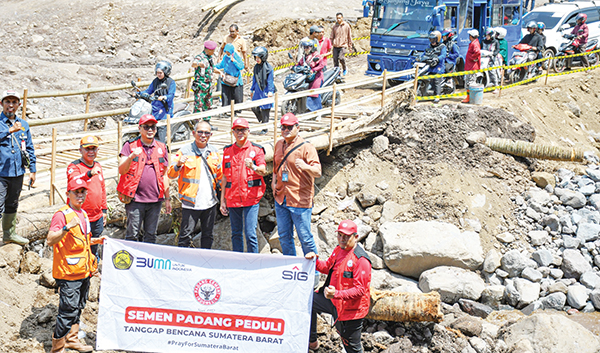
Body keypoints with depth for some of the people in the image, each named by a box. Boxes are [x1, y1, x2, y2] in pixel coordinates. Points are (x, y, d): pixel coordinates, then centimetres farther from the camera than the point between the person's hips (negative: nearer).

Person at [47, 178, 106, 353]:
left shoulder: (83, 214, 15)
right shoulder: (62, 214, -13)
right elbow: (50, 240, -25)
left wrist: (96, 240, 14)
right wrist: (67, 227, -35)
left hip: (84, 271, 9)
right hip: (69, 274, -8)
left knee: (77, 308, 18)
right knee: (68, 311, -7)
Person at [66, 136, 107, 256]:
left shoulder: (98, 166, 13)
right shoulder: (74, 166, -9)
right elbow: (73, 181, -32)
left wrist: (104, 210, 20)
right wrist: (89, 174, -49)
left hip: (97, 218, 7)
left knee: (94, 250, 16)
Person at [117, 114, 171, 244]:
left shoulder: (161, 148, 12)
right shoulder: (130, 146, 2)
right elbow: (121, 170, -8)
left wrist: (167, 199, 14)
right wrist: (131, 157, -26)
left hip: (155, 200, 3)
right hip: (135, 200, -3)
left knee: (151, 235, 9)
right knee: (132, 235, -1)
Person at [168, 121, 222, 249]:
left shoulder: (214, 152, 9)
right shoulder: (185, 151, -4)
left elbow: (220, 175, 20)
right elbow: (171, 175, -8)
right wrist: (178, 165, -28)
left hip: (210, 203, 5)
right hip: (191, 203, -4)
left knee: (208, 235, 13)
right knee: (185, 236, -5)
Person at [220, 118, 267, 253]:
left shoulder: (256, 149, 2)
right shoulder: (227, 151, 13)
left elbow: (263, 171, -12)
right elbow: (225, 177, 16)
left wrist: (253, 167, -35)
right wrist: (223, 200, 12)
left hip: (251, 198, -4)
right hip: (233, 200, 4)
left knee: (250, 234, -9)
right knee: (236, 234, 9)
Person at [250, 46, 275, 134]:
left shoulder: (268, 67, -11)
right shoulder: (256, 67, 8)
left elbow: (270, 80, -10)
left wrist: (270, 91, -14)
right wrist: (252, 90, 21)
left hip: (266, 91, -6)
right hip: (258, 91, 6)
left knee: (265, 109, -1)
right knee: (254, 108, 1)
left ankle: (264, 128, 9)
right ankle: (262, 120, 26)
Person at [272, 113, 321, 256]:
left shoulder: (306, 147, -10)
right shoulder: (279, 145, 12)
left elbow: (318, 172, -19)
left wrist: (306, 167, -39)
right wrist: (273, 182, 13)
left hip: (300, 201, -7)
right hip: (281, 199, 7)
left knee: (305, 237, -3)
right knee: (284, 236, 14)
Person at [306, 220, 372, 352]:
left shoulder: (361, 260, -25)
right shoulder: (338, 249, 3)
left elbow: (360, 290, -27)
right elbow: (328, 267, 18)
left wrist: (336, 294, -39)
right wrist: (315, 261, -3)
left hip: (350, 309, -9)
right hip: (334, 301, 9)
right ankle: (312, 341, 35)